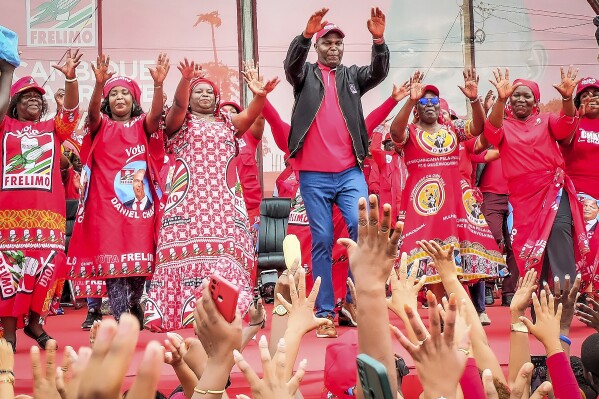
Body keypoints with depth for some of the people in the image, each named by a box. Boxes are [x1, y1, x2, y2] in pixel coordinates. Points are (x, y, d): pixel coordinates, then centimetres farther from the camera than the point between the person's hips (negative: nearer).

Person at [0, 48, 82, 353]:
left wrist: (70, 77, -13)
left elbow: (71, 110, 1)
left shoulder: (53, 129, 16)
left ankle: (34, 321, 14)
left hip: (47, 211, 1)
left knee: (46, 265, -2)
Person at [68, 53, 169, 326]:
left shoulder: (142, 125, 10)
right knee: (112, 261, -8)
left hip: (138, 202, 1)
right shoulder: (101, 125, 10)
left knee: (138, 261, 2)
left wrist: (158, 84, -29)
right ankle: (122, 322, -7)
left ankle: (133, 306, 27)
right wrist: (99, 84, -31)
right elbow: (92, 112, -13)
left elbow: (156, 114, -11)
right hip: (107, 203, 0)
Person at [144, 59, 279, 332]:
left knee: (225, 252, -8)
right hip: (189, 199, -2)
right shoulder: (179, 121, 15)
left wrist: (260, 96, -19)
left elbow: (250, 114, 2)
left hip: (225, 200, 2)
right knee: (188, 249, -11)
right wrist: (185, 81, -28)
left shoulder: (228, 122, 21)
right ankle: (189, 313, -11)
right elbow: (179, 105, -7)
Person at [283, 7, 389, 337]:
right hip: (313, 174, -1)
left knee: (362, 228, -14)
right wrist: (306, 33, -30)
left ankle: (355, 298, 5)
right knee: (322, 242, 1)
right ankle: (325, 312, 8)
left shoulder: (352, 75, 14)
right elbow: (291, 63, -12)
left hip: (349, 171, 2)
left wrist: (379, 41, -21)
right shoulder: (305, 75, 9)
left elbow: (379, 72, -3)